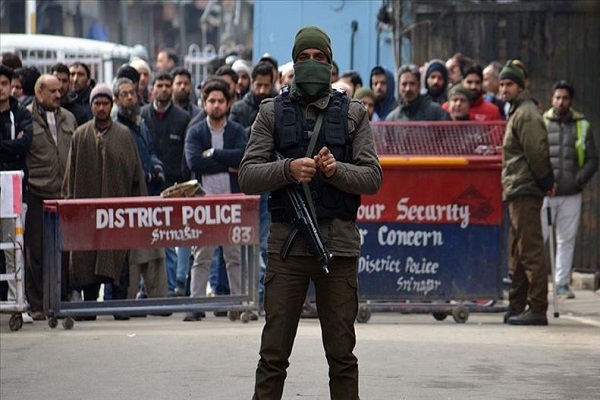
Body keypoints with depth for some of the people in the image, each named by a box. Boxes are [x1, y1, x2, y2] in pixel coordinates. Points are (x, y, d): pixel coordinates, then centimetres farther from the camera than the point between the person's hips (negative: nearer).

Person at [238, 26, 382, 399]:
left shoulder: (353, 113, 9)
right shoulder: (273, 112, 8)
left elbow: (373, 176, 3)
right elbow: (248, 175, 0)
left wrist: (337, 170, -15)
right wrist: (288, 169, -17)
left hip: (339, 242, 0)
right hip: (286, 240, 0)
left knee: (342, 353, 6)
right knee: (273, 354, 1)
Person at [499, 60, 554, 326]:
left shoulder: (526, 114, -12)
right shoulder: (516, 112, 20)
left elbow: (536, 152, -19)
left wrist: (543, 181, -11)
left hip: (525, 191, -11)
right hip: (516, 192, 11)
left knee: (530, 250, -12)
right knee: (517, 252, 15)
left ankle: (537, 308, -13)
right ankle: (516, 306, 21)